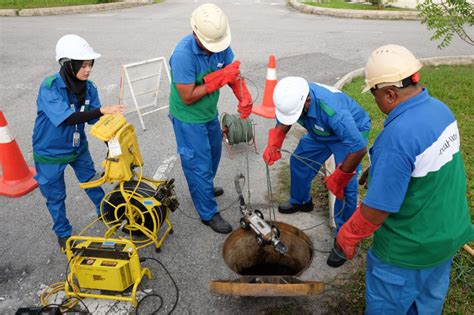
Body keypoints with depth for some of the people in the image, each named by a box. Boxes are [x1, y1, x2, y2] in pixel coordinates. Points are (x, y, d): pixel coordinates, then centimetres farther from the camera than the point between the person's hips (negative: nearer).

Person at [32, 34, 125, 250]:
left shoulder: (88, 88, -12)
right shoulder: (49, 88, -27)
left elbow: (96, 120, -10)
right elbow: (67, 118, -37)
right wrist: (102, 110, -43)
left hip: (78, 146, 4)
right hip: (50, 152, -4)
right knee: (55, 196, 13)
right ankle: (63, 233, 34)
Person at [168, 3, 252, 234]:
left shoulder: (220, 44, -11)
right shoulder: (183, 54, -31)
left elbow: (234, 74, -8)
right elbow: (188, 97, -27)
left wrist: (244, 98, -28)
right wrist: (219, 78, -29)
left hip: (210, 113, 7)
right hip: (188, 119, -7)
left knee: (213, 157, 25)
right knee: (199, 165, 3)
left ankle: (204, 188, 52)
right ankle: (208, 214, 20)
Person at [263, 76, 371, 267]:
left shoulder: (333, 111, -46)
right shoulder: (292, 98, -25)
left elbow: (359, 149, -41)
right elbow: (282, 124, -6)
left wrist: (337, 179, -29)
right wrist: (273, 146, -26)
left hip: (352, 132, -6)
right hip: (321, 132, 7)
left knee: (345, 187, -15)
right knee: (299, 161, 14)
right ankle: (300, 201, 41)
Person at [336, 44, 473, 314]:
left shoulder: (398, 137, -33)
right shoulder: (440, 109, -5)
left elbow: (378, 208, -27)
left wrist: (348, 237, -11)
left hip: (409, 249, -8)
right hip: (450, 234, 8)